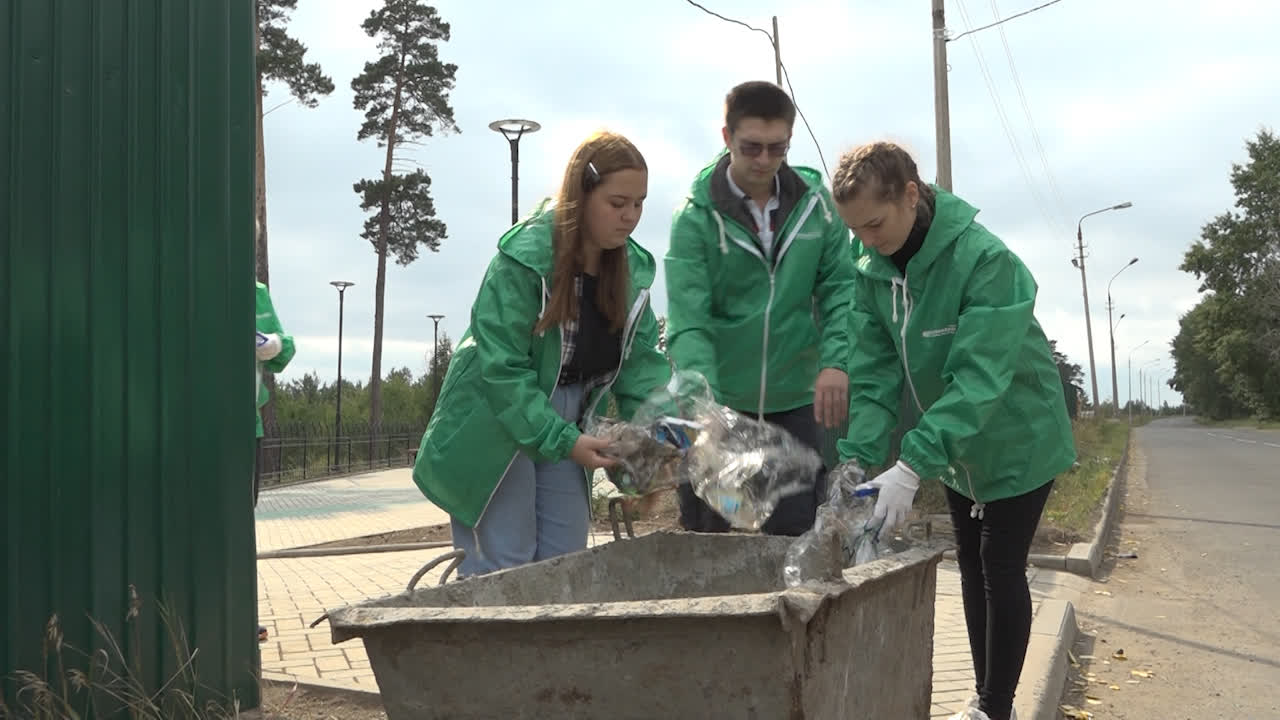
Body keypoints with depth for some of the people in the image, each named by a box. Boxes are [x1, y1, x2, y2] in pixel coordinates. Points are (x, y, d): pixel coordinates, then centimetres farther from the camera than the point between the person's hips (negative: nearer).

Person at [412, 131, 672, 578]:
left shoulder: (632, 268, -2)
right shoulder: (523, 259, -23)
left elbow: (641, 360, -2)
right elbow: (501, 367, -24)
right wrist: (563, 441, -28)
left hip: (566, 431, 7)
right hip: (496, 430, -6)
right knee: (504, 567, -5)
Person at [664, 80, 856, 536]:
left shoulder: (813, 202, 1)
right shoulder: (696, 216, -10)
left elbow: (839, 288, 2)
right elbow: (689, 322, -17)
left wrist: (836, 359, -14)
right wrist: (705, 402, -31)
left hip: (794, 400, 3)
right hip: (719, 399, -2)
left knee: (796, 534, 10)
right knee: (705, 538, 9)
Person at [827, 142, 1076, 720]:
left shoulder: (986, 259, -31)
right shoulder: (871, 266, -12)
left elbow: (978, 377, -37)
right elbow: (874, 370, -12)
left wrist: (912, 465, -44)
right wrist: (857, 456, -25)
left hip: (1018, 439, -6)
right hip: (954, 449, 6)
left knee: (1001, 569, -2)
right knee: (972, 566, 15)